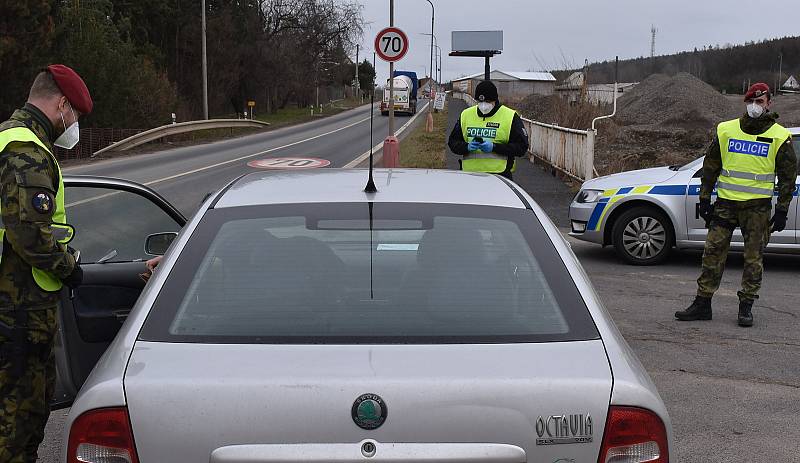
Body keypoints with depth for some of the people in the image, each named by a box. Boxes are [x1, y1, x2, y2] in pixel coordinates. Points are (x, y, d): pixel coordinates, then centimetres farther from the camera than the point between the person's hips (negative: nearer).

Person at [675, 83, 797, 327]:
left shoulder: (779, 137, 1)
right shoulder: (726, 130, 7)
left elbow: (788, 176, 4)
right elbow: (710, 167, 12)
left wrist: (782, 210, -1)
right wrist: (704, 199, 8)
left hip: (758, 206, -2)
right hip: (725, 203, 2)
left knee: (754, 259, 2)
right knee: (713, 253, 1)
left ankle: (746, 307, 12)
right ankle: (702, 303, 7)